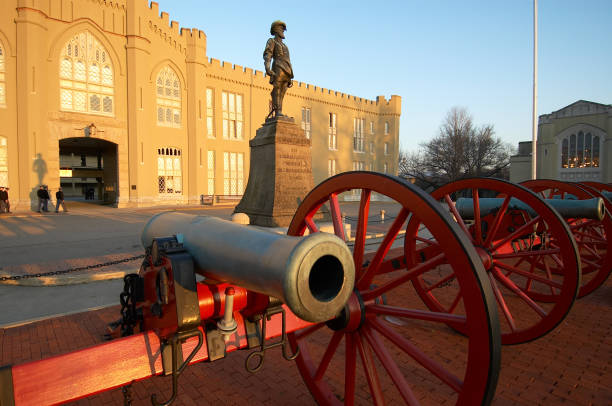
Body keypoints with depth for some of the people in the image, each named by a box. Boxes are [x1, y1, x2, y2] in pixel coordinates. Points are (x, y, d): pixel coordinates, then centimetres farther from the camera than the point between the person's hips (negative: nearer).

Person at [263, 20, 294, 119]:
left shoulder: (284, 46, 33)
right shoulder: (271, 41, 12)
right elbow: (267, 55, -4)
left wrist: (290, 77, 20)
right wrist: (267, 67, -22)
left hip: (287, 70, 7)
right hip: (278, 68, -7)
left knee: (281, 93, -1)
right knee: (277, 91, -14)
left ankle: (279, 113, -5)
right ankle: (277, 112, -20)